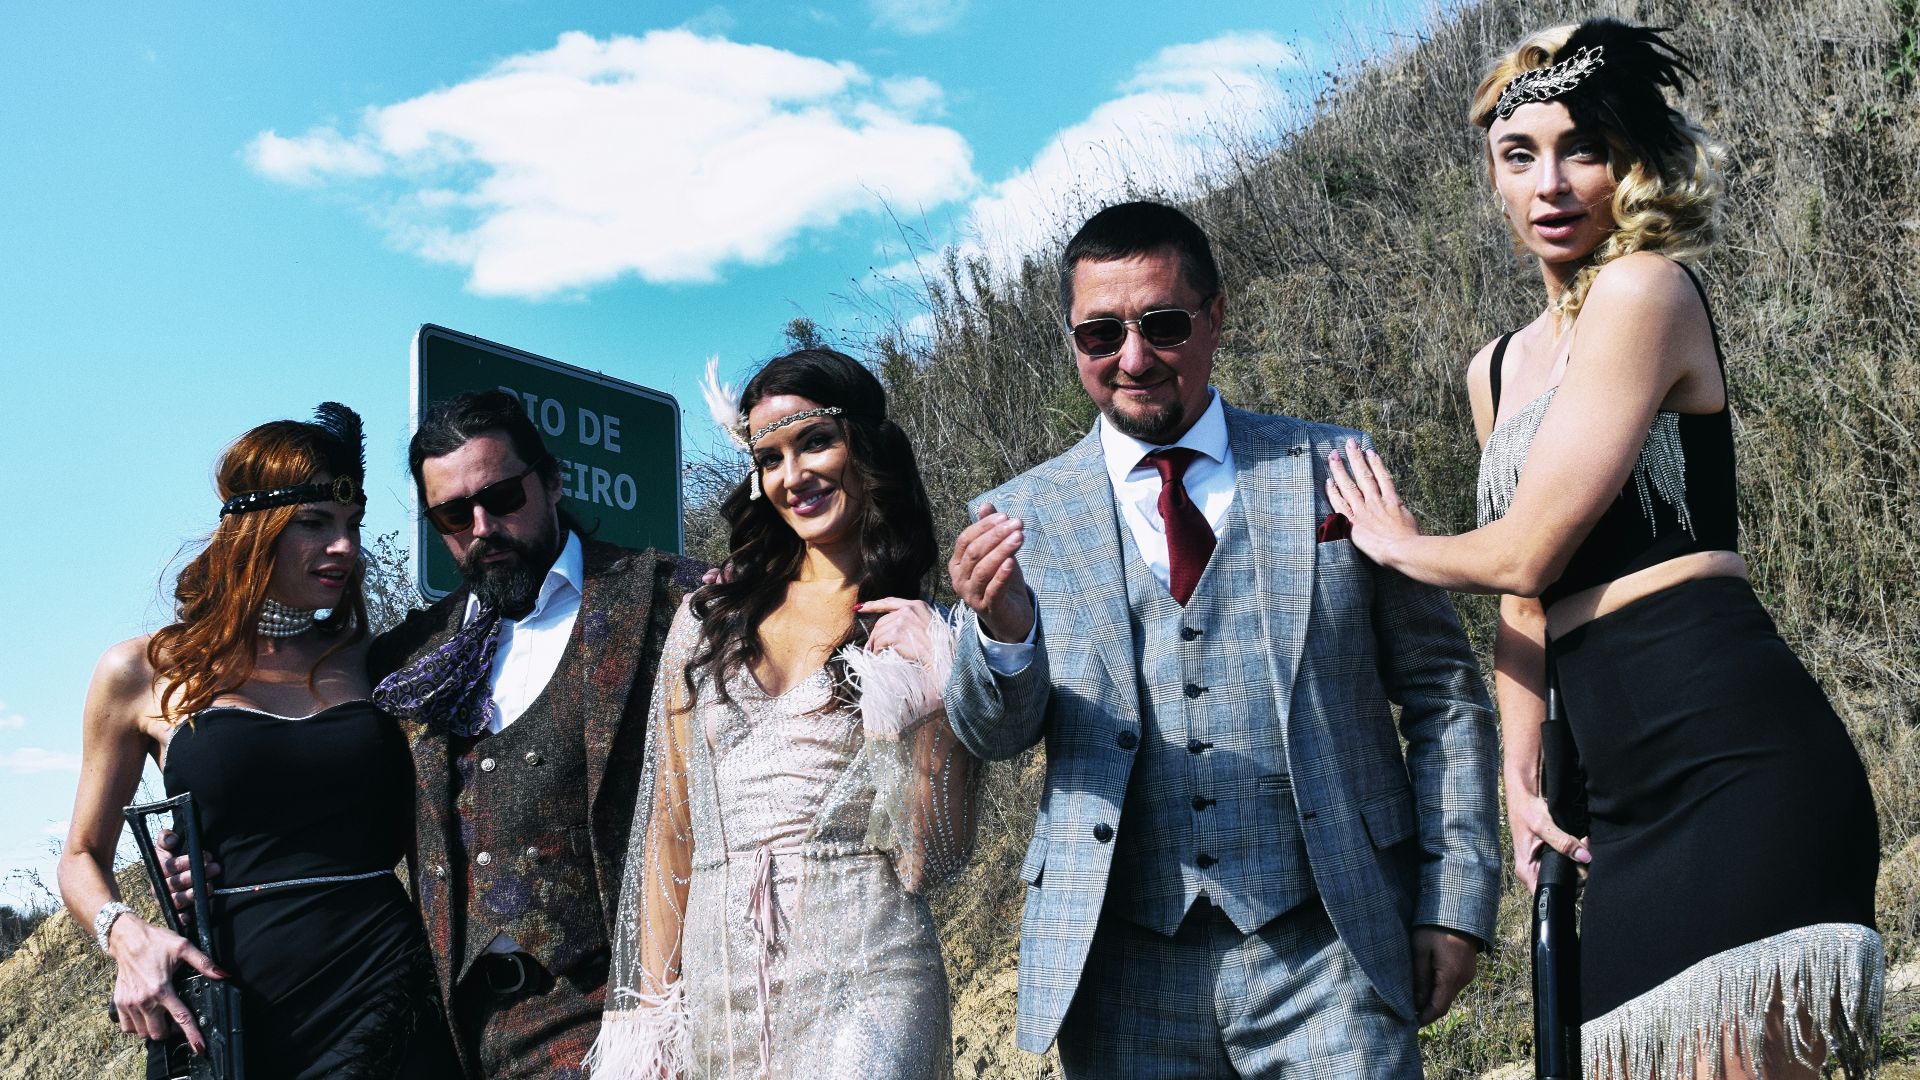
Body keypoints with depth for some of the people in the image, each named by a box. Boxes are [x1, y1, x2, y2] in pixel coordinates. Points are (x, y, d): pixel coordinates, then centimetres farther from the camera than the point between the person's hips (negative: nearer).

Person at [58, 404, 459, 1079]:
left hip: (381, 998, 1)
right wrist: (127, 936, -8)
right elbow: (83, 857, 10)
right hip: (227, 1011, -1)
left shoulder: (371, 662, 8)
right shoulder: (142, 674, 3)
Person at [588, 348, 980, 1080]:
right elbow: (669, 825, 9)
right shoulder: (707, 621, 9)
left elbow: (937, 855, -4)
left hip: (861, 986, -3)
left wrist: (924, 692, -13)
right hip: (714, 988, 3)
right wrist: (653, 1006, 5)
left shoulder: (924, 637, 2)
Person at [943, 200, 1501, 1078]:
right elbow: (990, 735, 2)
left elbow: (1441, 690, 6)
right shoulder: (1022, 517, 6)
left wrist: (1454, 901, 0)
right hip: (1121, 965, 1)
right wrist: (1002, 631, -20)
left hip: (1322, 944, -1)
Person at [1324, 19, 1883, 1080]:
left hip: (1730, 761, -8)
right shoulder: (1497, 370, 20)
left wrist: (1396, 544, 9)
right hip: (1631, 793, 8)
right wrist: (1520, 776, 10)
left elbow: (1526, 551, -11)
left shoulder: (1647, 287, -6)